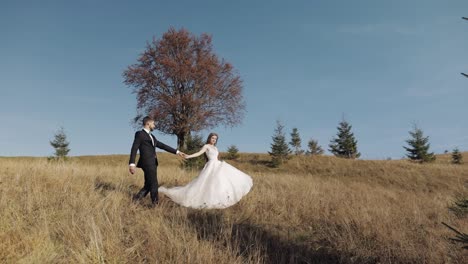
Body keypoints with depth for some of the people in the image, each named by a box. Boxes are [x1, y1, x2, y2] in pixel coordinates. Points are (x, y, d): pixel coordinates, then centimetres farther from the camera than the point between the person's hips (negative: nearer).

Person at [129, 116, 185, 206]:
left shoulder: (152, 136, 21)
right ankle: (155, 204, 3)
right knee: (153, 185, -5)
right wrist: (132, 164, -21)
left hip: (153, 163, 8)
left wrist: (177, 152, 17)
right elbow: (134, 149, -11)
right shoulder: (140, 134, -4)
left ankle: (136, 199, 19)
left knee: (148, 185, 10)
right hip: (147, 163, -8)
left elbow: (162, 145, 21)